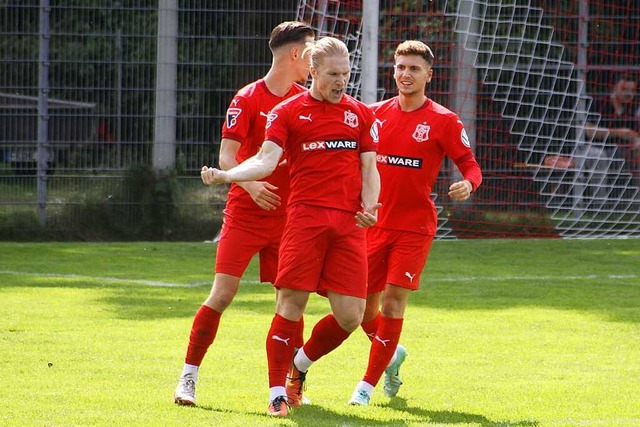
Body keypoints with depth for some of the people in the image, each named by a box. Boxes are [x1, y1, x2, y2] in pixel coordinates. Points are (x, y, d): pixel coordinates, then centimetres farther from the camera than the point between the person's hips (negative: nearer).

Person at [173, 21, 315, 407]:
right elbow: (226, 157, -11)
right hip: (245, 214, -4)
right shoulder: (247, 99, -6)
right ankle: (188, 378, -3)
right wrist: (250, 185, -29)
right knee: (223, 294, -9)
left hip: (288, 216, 4)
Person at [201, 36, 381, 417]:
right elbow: (267, 160, -4)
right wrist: (226, 175, -22)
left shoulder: (362, 115, 16)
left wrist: (369, 206, -4)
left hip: (349, 225, 3)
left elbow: (370, 169, 15)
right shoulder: (288, 112, 6)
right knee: (291, 304, -11)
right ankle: (278, 393, -2)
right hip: (305, 217, -3)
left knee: (350, 317, -3)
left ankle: (299, 367, 23)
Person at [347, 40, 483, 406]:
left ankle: (369, 383, -3)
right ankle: (392, 354, 37)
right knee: (364, 303, 6)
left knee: (394, 299, -12)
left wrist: (468, 184, -25)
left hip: (415, 225, -4)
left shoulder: (444, 121, -5)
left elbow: (470, 165, -3)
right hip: (375, 222, 4)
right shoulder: (376, 114, 6)